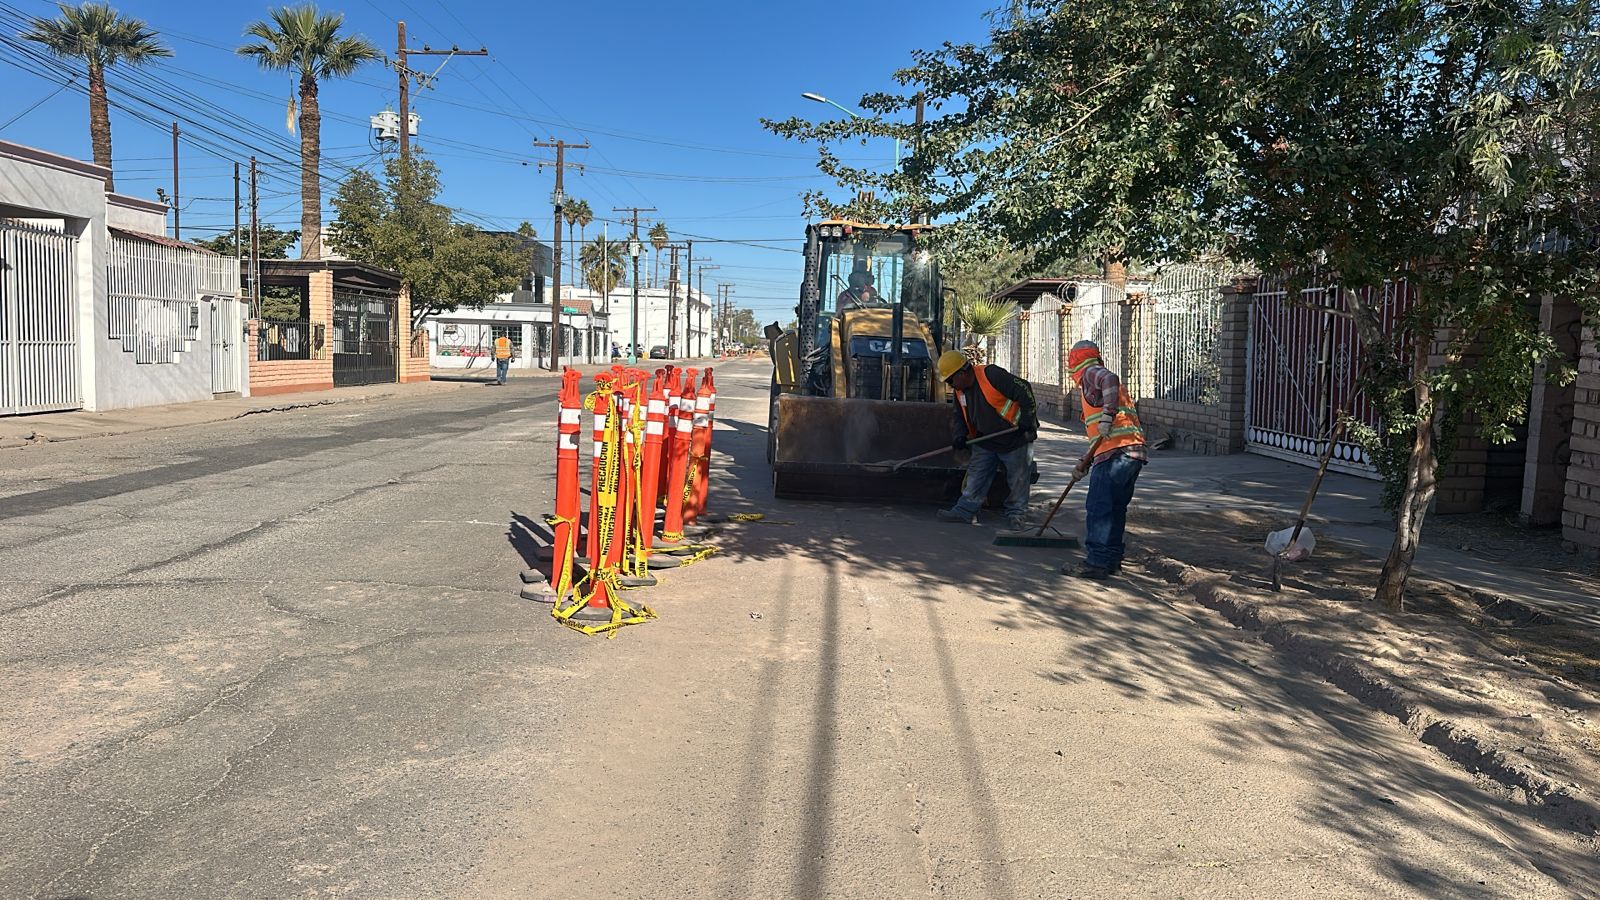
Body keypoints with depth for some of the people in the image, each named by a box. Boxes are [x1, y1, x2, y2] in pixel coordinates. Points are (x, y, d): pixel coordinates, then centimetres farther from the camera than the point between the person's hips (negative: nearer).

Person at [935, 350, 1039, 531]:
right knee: (975, 476, 3)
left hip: (1015, 439, -7)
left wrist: (1028, 422, -20)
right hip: (986, 442, 7)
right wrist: (961, 435, -5)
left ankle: (1016, 515, 15)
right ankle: (965, 511, 7)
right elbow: (961, 417, 15)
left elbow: (1024, 391, -23)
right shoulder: (960, 391, 1)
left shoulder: (991, 375, -25)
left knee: (1018, 481, 4)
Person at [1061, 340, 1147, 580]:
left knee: (1098, 508, -8)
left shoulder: (1090, 374, 3)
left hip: (1116, 453, -10)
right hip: (1133, 453, 10)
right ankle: (1112, 559, 21)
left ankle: (1097, 563, -8)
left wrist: (1107, 416, -27)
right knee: (1115, 509, 16)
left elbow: (1110, 379, -23)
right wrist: (1086, 461, 34)